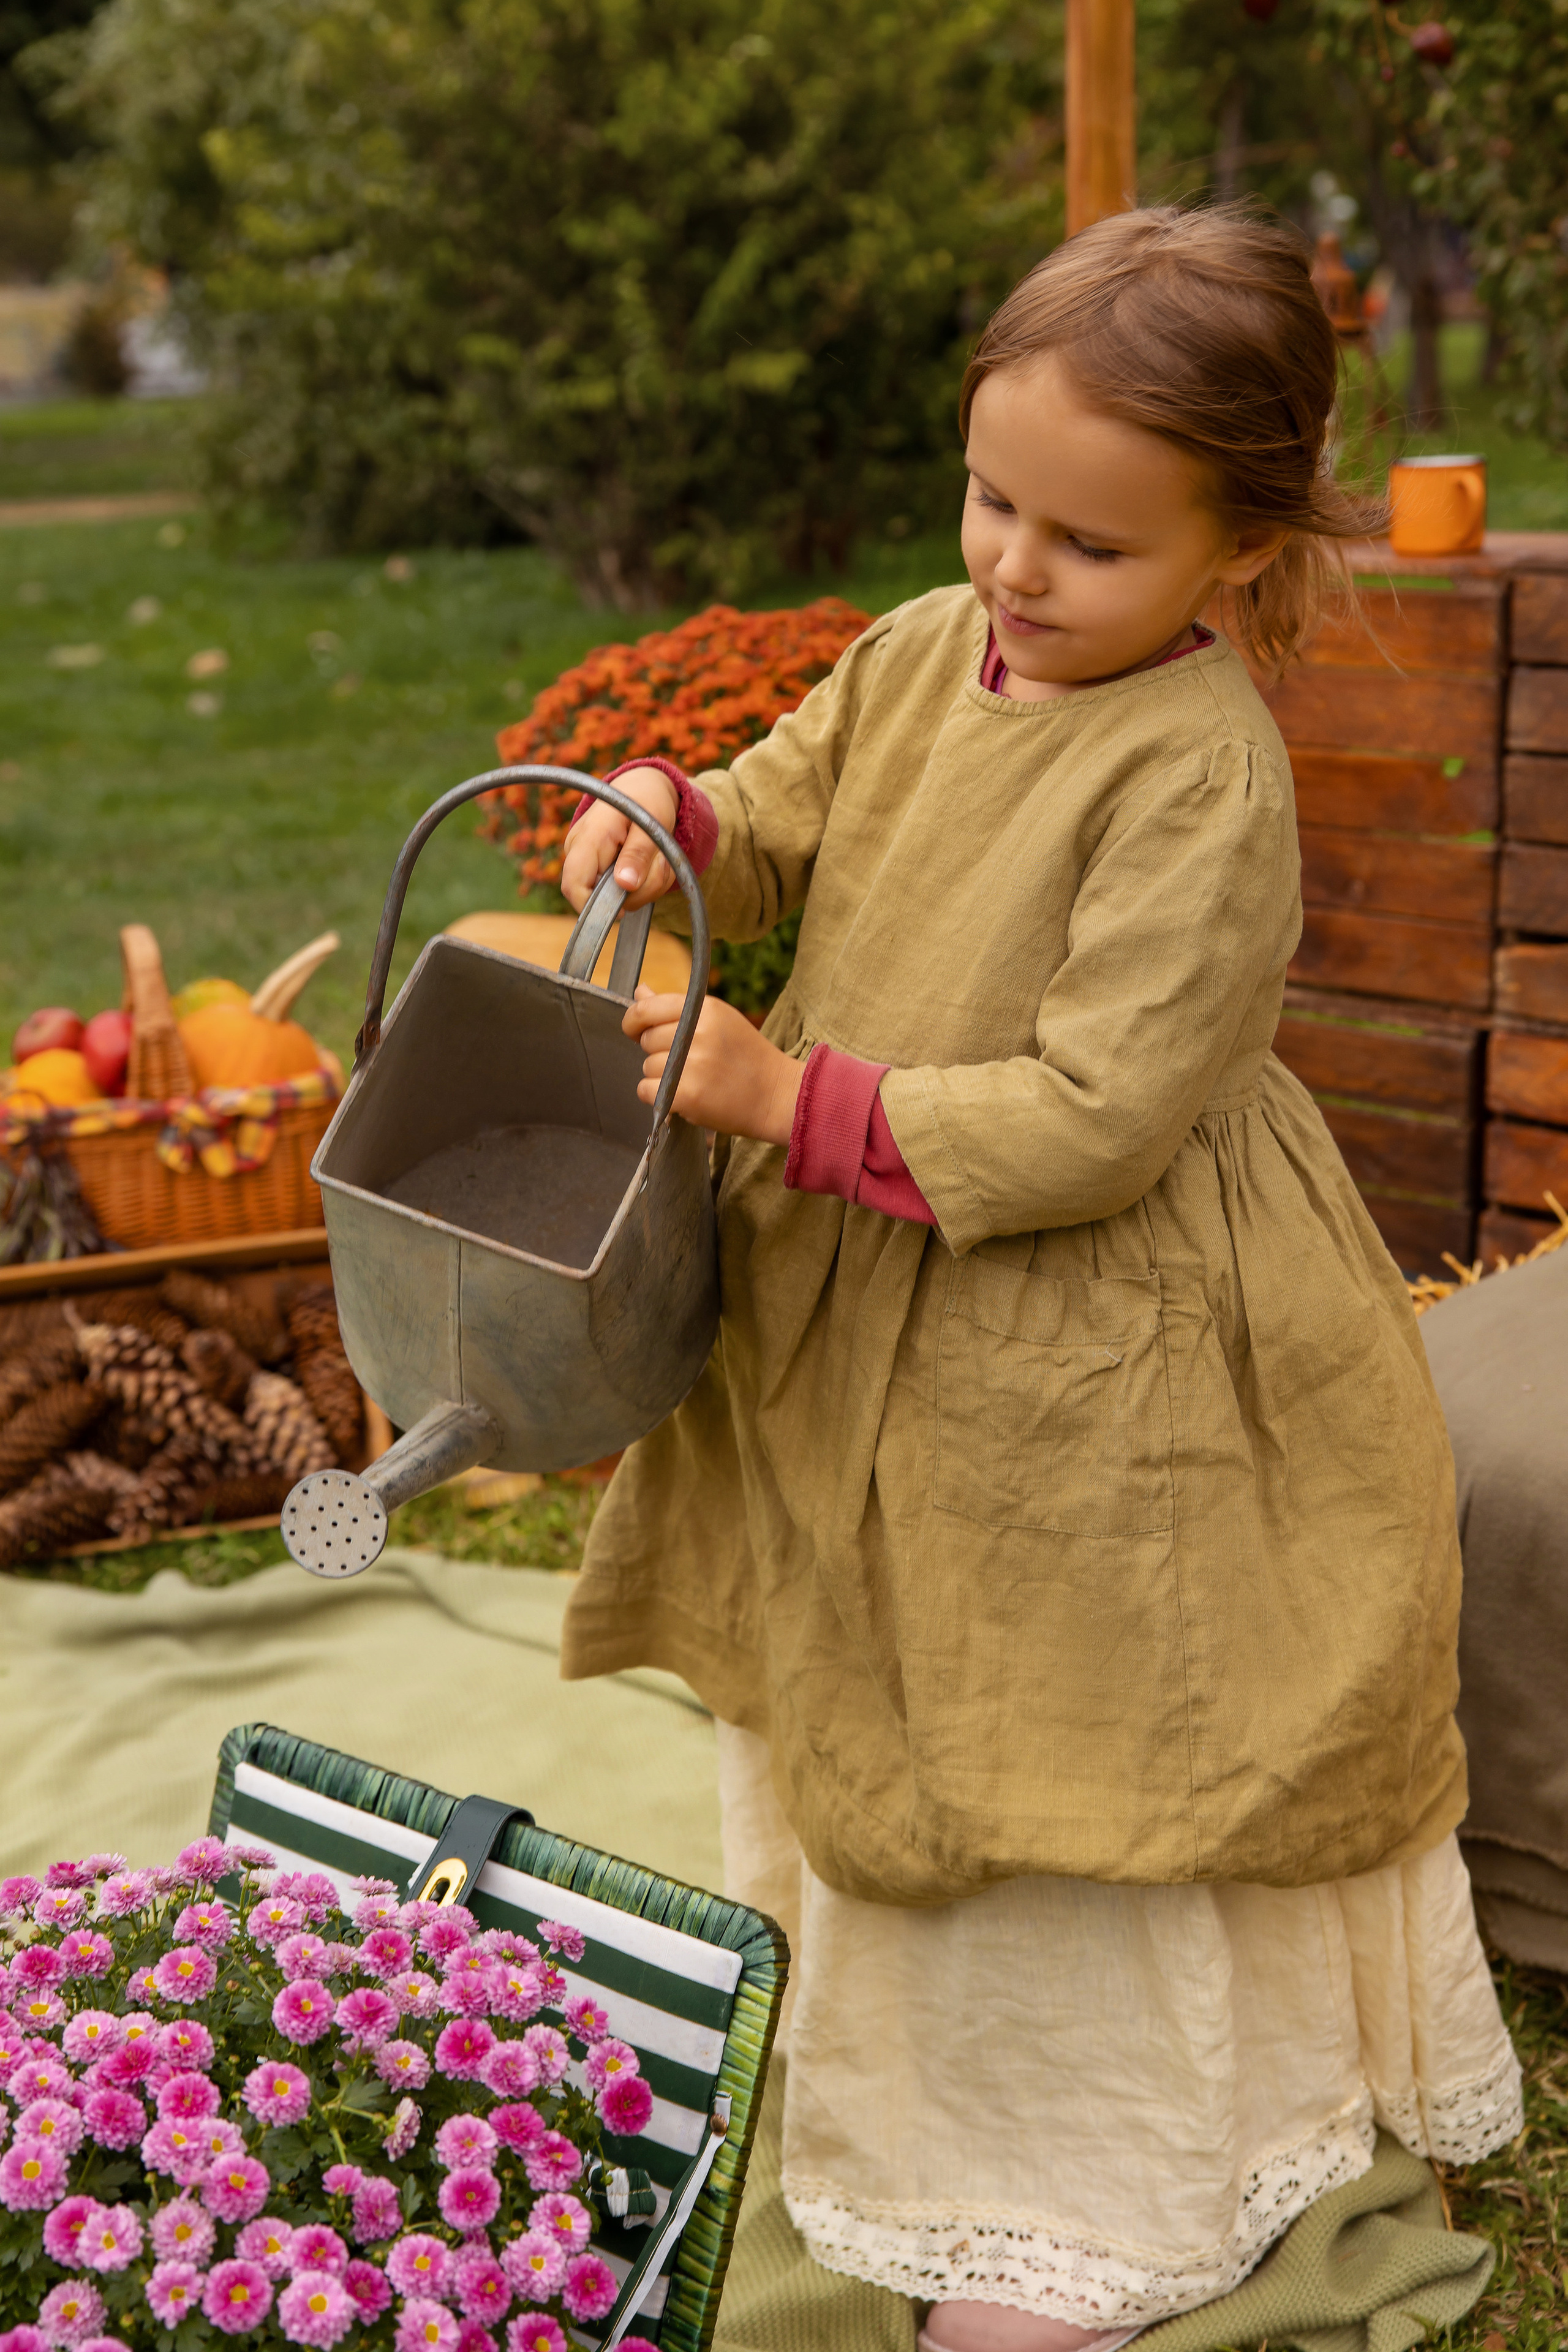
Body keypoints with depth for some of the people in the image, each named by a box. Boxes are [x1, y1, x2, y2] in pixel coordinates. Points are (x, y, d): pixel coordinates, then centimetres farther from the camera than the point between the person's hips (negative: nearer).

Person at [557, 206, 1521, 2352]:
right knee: (888, 1715, 25)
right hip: (862, 1328, 8)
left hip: (1090, 1378, -8)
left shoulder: (1204, 777, -25)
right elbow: (786, 814, 13)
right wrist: (668, 825, -10)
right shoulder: (923, 652, -2)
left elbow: (1094, 1118, -28)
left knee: (1071, 1760, 8)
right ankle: (902, 2053, 52)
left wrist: (804, 1105, -28)